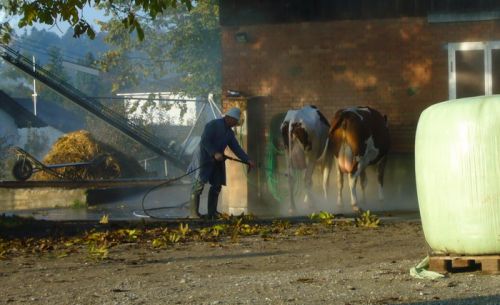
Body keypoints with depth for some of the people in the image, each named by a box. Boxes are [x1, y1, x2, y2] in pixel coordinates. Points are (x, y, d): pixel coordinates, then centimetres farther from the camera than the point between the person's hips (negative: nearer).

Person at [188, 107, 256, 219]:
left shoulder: (229, 133, 17)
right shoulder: (213, 125, -9)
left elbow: (236, 148, 14)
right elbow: (204, 141, -19)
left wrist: (248, 160, 3)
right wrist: (215, 153, -27)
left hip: (217, 161, 9)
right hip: (204, 158, -9)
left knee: (216, 186, 4)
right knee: (199, 183, -12)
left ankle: (212, 213, 9)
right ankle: (193, 213, -13)